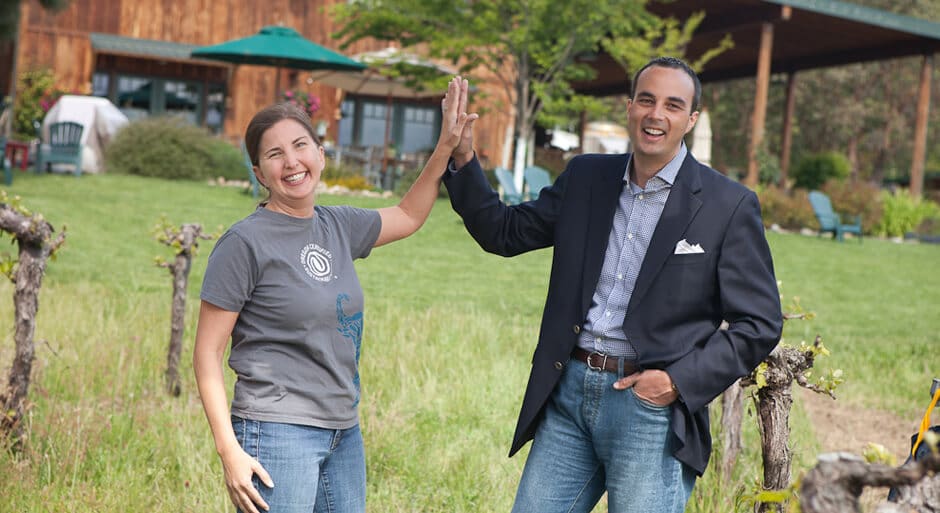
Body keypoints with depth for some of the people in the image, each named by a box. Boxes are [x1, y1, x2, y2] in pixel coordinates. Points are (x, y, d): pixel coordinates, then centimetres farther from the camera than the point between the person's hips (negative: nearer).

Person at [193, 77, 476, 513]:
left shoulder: (338, 227, 9)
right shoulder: (245, 243, -9)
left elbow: (407, 217, 28)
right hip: (278, 433, -7)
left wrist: (446, 146, 18)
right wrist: (229, 450, -15)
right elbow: (207, 354, -9)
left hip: (344, 434, 7)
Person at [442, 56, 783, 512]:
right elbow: (505, 233, 14)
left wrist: (681, 381, -13)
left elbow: (759, 324, -3)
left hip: (651, 405, -4)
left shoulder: (729, 206, -4)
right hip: (568, 394, 4)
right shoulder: (585, 177, 8)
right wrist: (463, 161, 1)